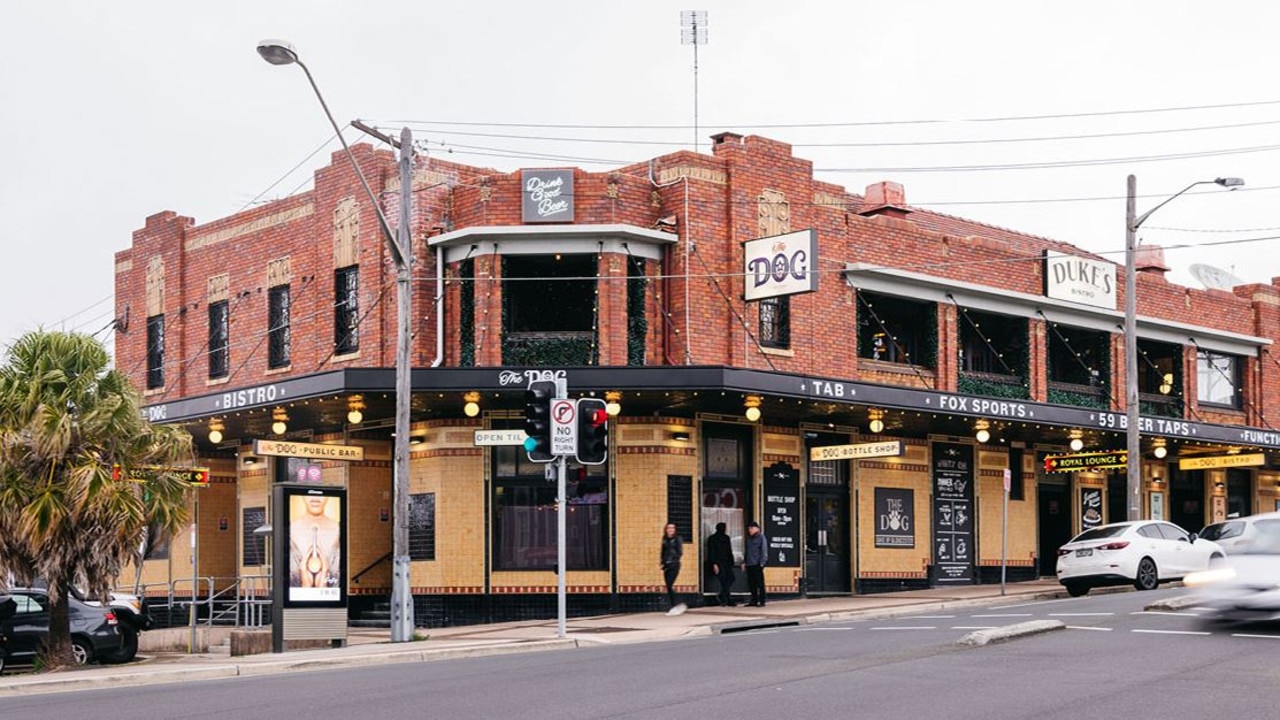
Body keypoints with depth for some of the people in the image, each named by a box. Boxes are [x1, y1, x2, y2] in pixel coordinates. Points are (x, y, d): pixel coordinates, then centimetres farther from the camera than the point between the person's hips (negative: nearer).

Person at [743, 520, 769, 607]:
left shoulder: (761, 537, -3)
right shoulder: (749, 539, 19)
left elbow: (764, 551, -7)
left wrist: (761, 563, -14)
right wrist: (744, 562, 17)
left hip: (757, 564, -7)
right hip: (749, 564, 7)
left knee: (760, 583, -4)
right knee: (751, 584, 7)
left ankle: (762, 602, -2)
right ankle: (754, 601, 14)